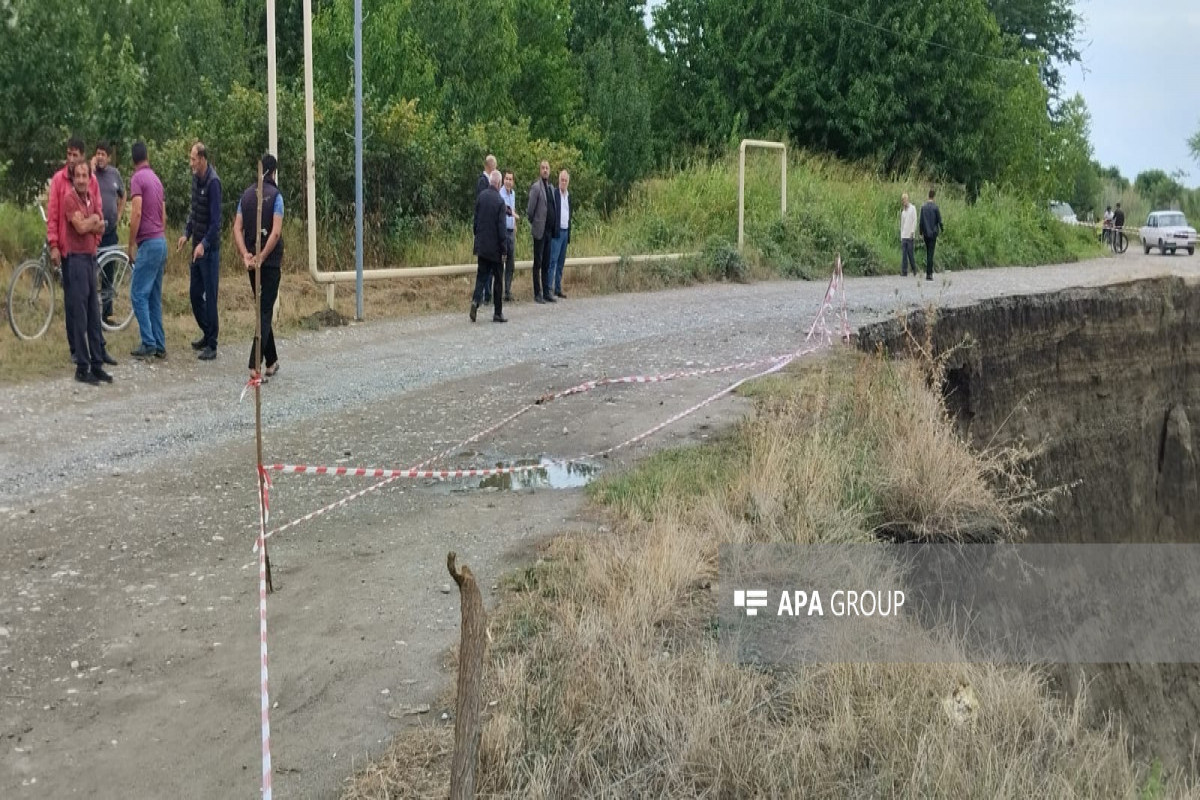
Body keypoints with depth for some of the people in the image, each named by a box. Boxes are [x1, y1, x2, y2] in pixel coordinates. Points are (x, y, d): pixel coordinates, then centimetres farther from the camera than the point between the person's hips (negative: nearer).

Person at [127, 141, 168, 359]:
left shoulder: (137, 178, -9)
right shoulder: (156, 179, 15)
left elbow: (136, 213, -17)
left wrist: (131, 245, -12)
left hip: (148, 242, -8)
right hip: (161, 241, 8)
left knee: (138, 294, -6)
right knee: (155, 297, 10)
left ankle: (148, 343, -9)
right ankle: (159, 345, 10)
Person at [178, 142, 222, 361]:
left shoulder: (213, 182, -17)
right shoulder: (196, 178, 8)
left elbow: (216, 220, -21)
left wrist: (204, 244, -28)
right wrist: (186, 234, 9)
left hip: (210, 249, -8)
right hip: (197, 246, 8)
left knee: (210, 296, -4)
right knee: (195, 294, 15)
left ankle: (211, 345, 2)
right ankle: (207, 334, 30)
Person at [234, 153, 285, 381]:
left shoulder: (246, 195, 8)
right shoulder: (275, 195, -9)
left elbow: (237, 229, 0)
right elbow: (276, 232, -18)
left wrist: (246, 255, -8)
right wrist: (262, 257, -14)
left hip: (252, 262, 5)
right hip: (270, 261, -5)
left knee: (262, 310, 16)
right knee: (265, 312, -4)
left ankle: (271, 361, 23)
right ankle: (255, 365, -14)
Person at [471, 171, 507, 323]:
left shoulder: (481, 196, 0)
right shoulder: (499, 201, -15)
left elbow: (475, 219, 8)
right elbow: (502, 227, -13)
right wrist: (504, 248, -5)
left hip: (481, 245, 4)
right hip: (494, 247, -4)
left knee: (481, 276, 11)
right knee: (498, 279, 6)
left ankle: (476, 300, -12)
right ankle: (498, 313, 10)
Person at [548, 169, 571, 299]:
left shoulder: (569, 195, 15)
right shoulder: (554, 193, -7)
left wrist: (569, 232, 16)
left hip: (565, 232, 7)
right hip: (556, 232, -7)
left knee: (561, 262, 9)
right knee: (553, 260, -12)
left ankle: (558, 289, 12)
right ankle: (547, 288, -13)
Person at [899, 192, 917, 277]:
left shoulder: (912, 208, -1)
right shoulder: (903, 211, 16)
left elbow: (915, 220, -6)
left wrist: (912, 231, -15)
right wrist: (901, 235, 11)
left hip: (910, 235, -5)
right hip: (903, 235, 5)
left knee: (910, 252, -2)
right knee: (904, 254, 0)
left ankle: (914, 269, 13)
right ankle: (904, 271, -1)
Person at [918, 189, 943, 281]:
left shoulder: (923, 207, 1)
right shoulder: (935, 207, -10)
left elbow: (921, 221, 2)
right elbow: (939, 220, -7)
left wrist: (921, 233, 9)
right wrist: (941, 231, 9)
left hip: (925, 233, 4)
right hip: (933, 233, -4)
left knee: (928, 253, 15)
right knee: (930, 254, -4)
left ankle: (929, 272, 17)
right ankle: (929, 274, -7)